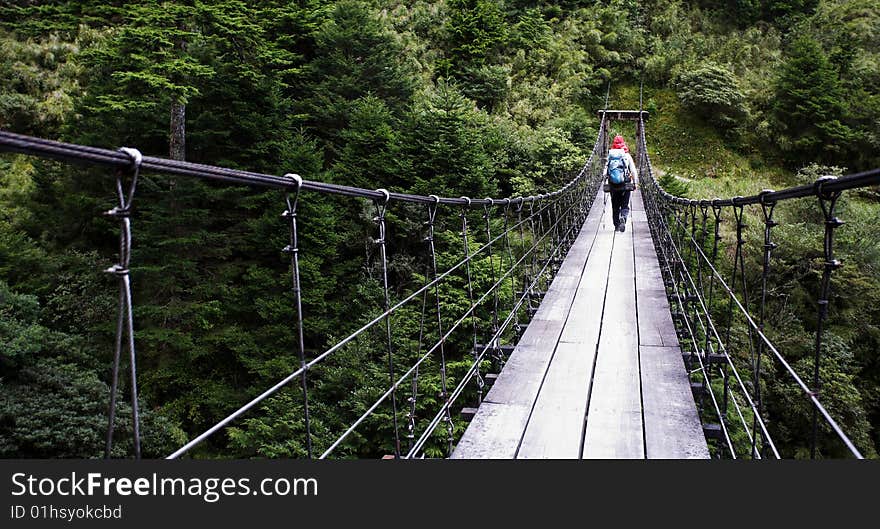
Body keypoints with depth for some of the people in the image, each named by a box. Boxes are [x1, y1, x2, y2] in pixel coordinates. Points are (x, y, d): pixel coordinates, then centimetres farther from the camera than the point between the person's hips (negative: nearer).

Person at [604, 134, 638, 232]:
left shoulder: (609, 156, 1)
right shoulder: (627, 156, -1)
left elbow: (605, 172, -2)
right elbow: (633, 171, -1)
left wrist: (606, 178, 15)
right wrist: (635, 182, 8)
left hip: (613, 185, 1)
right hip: (626, 185, -1)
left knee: (615, 207, 12)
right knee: (625, 206, 4)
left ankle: (617, 225, 13)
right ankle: (623, 218, -24)